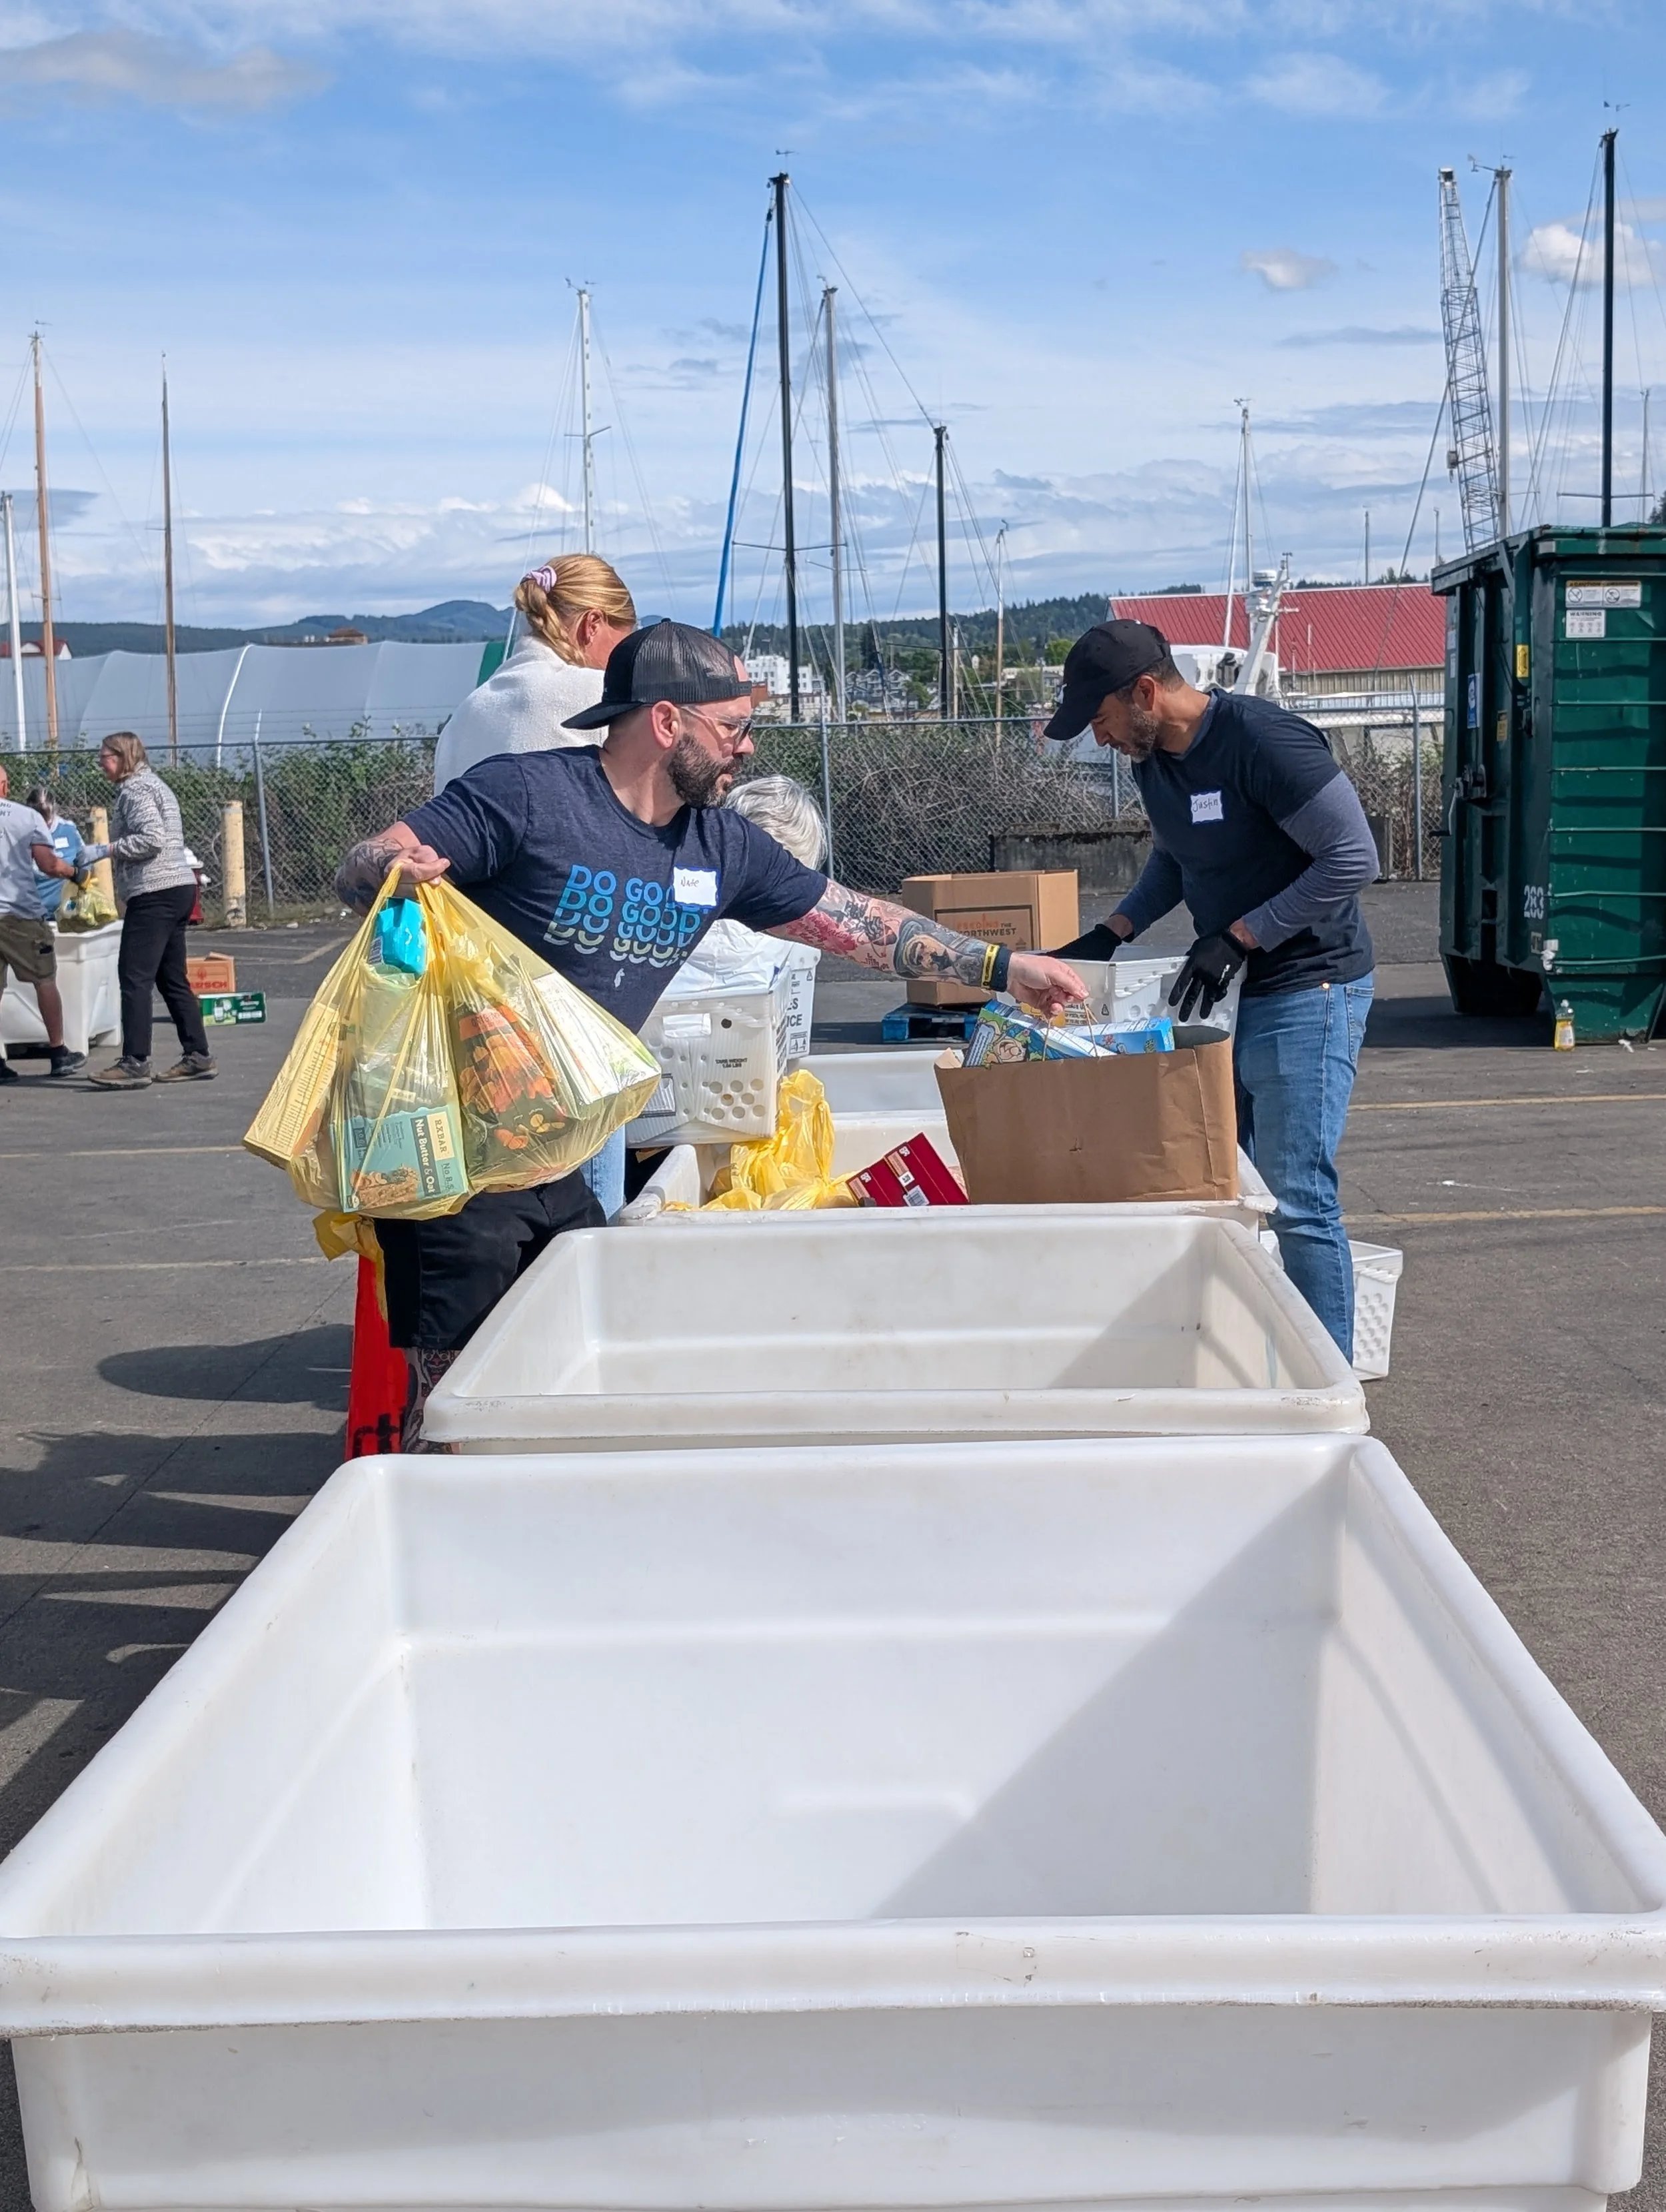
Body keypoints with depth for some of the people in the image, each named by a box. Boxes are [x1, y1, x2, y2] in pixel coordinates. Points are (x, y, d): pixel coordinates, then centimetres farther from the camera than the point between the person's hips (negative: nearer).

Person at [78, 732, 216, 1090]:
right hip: (178, 888, 10)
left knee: (135, 978, -10)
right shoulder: (152, 784, 23)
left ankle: (135, 1062, -12)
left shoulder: (134, 789, -7)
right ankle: (197, 1057, 13)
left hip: (155, 894, -10)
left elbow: (151, 838, -19)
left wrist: (103, 851, -13)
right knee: (172, 978, 12)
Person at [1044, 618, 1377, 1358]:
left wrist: (1238, 938, -22)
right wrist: (1109, 935, 9)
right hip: (1231, 992, 9)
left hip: (1306, 992, -9)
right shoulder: (1152, 758, 6)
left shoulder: (1262, 740, -20)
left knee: (1298, 1198, -9)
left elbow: (1353, 859, -21)